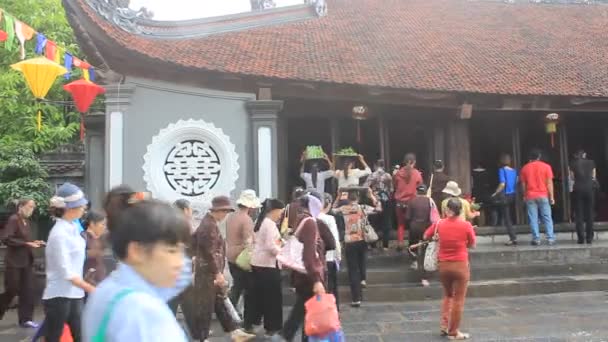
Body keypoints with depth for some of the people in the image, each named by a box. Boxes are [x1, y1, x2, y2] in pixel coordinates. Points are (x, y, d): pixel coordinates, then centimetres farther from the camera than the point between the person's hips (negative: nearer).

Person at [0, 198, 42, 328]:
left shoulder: (27, 222, 10)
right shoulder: (13, 219, -12)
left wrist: (34, 242, 1)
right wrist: (27, 243, -22)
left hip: (27, 261, 7)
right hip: (14, 262, -7)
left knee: (28, 291, 6)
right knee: (11, 290, -1)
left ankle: (25, 319, 13)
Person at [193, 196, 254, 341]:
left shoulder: (209, 222, 11)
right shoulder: (209, 225, -20)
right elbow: (210, 252, -23)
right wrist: (218, 273, -21)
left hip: (211, 272, 10)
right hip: (208, 272, -10)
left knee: (220, 303, 14)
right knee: (205, 306, 1)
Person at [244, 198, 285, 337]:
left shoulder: (260, 221, 13)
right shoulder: (270, 224, -16)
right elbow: (270, 246, -22)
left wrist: (279, 243, 11)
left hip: (257, 262, 9)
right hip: (268, 264, -9)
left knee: (256, 294, 15)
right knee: (272, 296, 1)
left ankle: (249, 324, 22)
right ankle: (271, 327, 8)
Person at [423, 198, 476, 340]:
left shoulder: (439, 224, -4)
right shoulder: (466, 225, -10)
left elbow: (426, 237, 9)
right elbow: (472, 245, 1)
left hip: (443, 265, 3)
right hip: (460, 265, -3)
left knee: (447, 295, 24)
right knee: (458, 299, 8)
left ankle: (444, 326, 18)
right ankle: (453, 332, 14)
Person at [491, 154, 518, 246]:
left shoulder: (502, 170, -10)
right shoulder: (514, 171, 7)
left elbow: (502, 184, -18)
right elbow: (517, 184, 8)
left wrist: (495, 194, -9)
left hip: (505, 196, -6)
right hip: (513, 196, 6)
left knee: (506, 218, -2)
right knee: (510, 217, 17)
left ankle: (513, 238, -9)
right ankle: (513, 237, 19)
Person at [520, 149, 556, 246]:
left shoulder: (525, 168, 4)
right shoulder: (546, 166, -1)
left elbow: (523, 184, 5)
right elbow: (549, 183, -3)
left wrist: (525, 196, 15)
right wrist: (551, 196, 0)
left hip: (530, 196, 1)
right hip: (543, 195, -1)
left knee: (533, 219, 2)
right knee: (547, 218, 5)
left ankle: (536, 239, 0)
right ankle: (550, 239, 2)